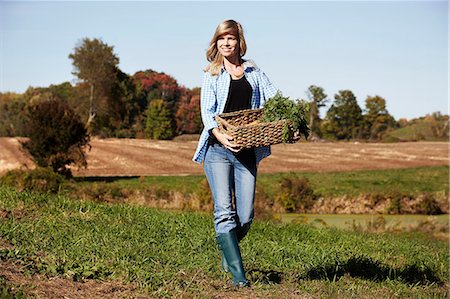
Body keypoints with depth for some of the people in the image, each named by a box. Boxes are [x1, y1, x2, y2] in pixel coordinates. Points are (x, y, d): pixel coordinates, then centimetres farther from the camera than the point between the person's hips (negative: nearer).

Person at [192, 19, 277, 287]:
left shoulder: (253, 72, 15)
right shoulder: (212, 74, 8)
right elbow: (207, 111, -3)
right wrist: (220, 135, -21)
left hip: (247, 152, 2)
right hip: (218, 149, -2)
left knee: (245, 217, -1)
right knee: (224, 212, -13)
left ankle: (228, 252, 30)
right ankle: (238, 274, -12)